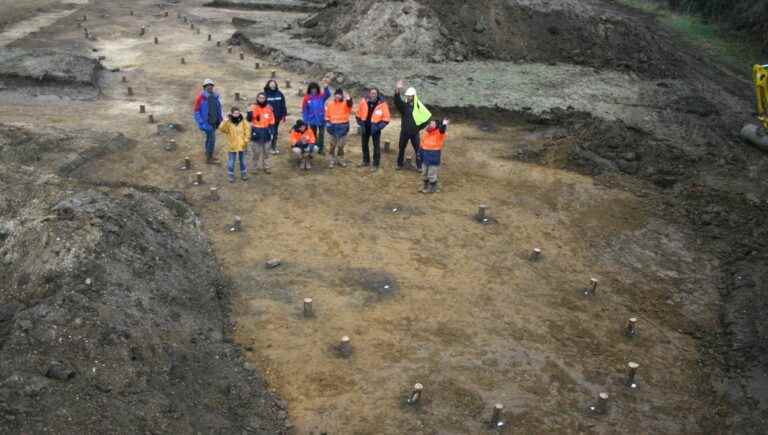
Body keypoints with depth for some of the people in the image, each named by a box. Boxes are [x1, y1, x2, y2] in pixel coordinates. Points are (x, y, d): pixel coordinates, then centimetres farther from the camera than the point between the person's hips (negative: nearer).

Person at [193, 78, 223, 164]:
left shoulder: (215, 96, 4)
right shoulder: (201, 97, -14)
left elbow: (218, 109, 16)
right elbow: (197, 110, -12)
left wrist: (220, 119, 13)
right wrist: (201, 123, -17)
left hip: (214, 121, 7)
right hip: (206, 122, -7)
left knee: (209, 138, 20)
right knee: (212, 138, -10)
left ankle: (209, 155, 35)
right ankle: (208, 158, 0)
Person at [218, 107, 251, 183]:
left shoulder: (243, 122, -3)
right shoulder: (228, 123, -10)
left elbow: (247, 130, 3)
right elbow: (221, 129, -24)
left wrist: (246, 140, -4)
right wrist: (226, 120, -33)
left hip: (242, 146, 2)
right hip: (232, 146, -2)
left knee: (242, 161, 16)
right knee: (231, 162, 3)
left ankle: (244, 174, 32)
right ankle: (230, 175, 16)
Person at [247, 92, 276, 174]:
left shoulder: (269, 108, 1)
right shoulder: (253, 107, -6)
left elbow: (272, 121, 7)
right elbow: (249, 119, -13)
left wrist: (272, 131, 3)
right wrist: (250, 112, -30)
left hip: (266, 132, 2)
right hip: (256, 132, -2)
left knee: (266, 151, 11)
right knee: (256, 151, 3)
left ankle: (267, 167, 20)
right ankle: (255, 167, 15)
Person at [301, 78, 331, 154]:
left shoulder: (321, 96, -3)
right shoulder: (306, 98, -4)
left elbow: (328, 94, -23)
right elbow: (304, 110, -1)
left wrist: (325, 87, -40)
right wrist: (305, 121, -5)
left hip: (321, 120, 0)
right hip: (312, 120, 0)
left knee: (321, 135, 5)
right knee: (313, 135, 11)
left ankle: (321, 148, 14)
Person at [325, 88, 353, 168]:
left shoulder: (345, 103, -2)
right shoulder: (330, 104, 5)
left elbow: (350, 105, -26)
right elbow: (327, 114, 12)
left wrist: (348, 98, -43)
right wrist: (327, 122, -1)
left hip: (343, 125, -1)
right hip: (333, 126, 1)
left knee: (341, 144, 7)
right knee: (333, 144, 5)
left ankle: (339, 159, 20)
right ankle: (332, 160, 13)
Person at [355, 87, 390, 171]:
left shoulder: (382, 104, -15)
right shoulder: (363, 101, -8)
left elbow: (386, 119, -10)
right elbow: (358, 114, 6)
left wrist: (379, 127, -19)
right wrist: (360, 123, -4)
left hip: (375, 128, -4)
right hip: (365, 127, 4)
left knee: (376, 146, -1)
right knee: (364, 144, 17)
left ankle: (375, 165, 8)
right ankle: (366, 161, 34)